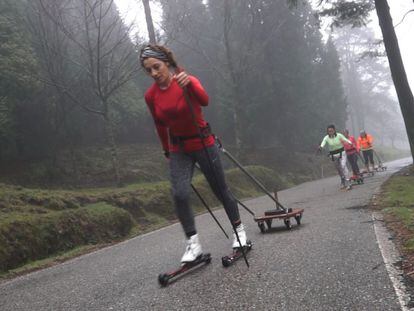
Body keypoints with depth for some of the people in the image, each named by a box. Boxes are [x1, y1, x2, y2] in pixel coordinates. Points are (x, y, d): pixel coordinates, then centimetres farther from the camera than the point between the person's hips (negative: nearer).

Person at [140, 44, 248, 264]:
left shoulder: (187, 81, -18)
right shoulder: (150, 96, -5)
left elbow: (205, 101, -39)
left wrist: (189, 84, -58)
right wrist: (167, 151, 19)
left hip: (203, 144, -3)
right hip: (178, 150, 3)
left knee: (220, 190, 8)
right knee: (179, 194, -15)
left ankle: (239, 230, 29)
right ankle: (193, 243, -4)